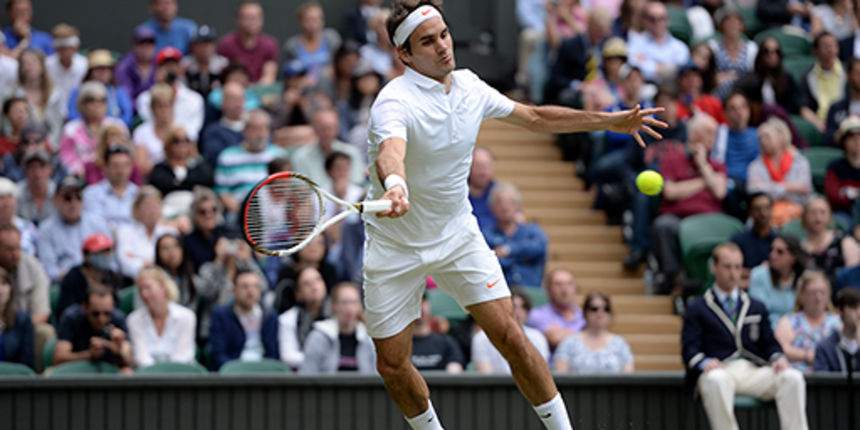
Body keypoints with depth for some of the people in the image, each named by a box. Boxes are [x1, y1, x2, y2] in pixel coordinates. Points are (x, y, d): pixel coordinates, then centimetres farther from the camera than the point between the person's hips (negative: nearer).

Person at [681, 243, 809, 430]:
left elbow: (769, 343, 20)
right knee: (716, 381, -41)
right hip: (718, 370, -4)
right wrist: (705, 363, -20)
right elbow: (690, 349, 3)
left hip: (753, 371, 4)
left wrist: (778, 357, -5)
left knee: (792, 377, -25)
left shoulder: (756, 307, 26)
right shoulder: (697, 308, 14)